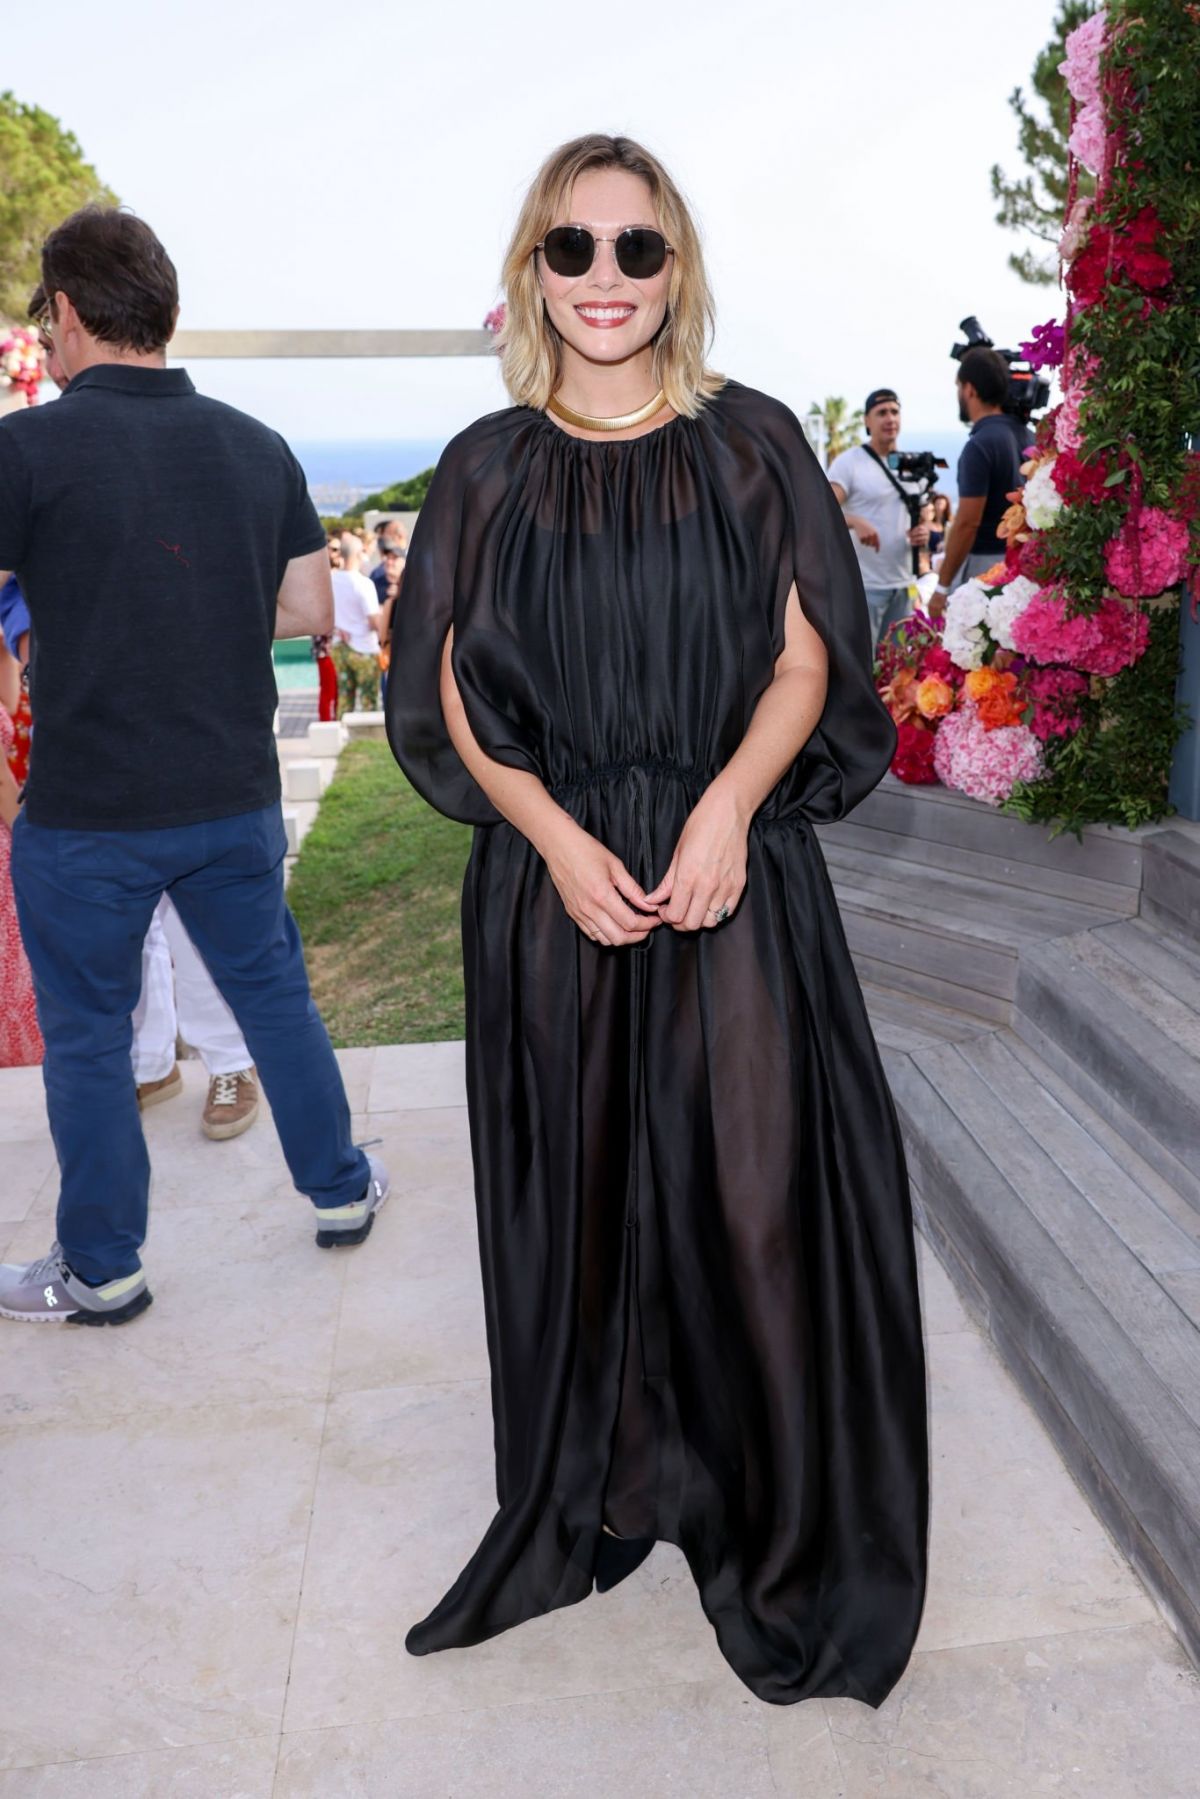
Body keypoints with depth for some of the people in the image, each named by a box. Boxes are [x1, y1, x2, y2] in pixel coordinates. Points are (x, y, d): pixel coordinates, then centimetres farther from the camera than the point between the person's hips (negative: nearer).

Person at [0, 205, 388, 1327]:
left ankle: (101, 1269, 25)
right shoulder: (259, 449, 2)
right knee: (272, 991, 20)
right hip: (235, 795, 4)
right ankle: (341, 1191, 34)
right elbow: (308, 611, 5)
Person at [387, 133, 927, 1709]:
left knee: (752, 1188, 0)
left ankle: (781, 1526, 20)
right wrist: (561, 843, -11)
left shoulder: (751, 444, 5)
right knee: (582, 1187, 9)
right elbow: (457, 695, 4)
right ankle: (602, 1489, 30)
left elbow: (808, 656, 2)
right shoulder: (490, 469, 7)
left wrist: (725, 805, -15)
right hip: (556, 877, 1)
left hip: (735, 871, -1)